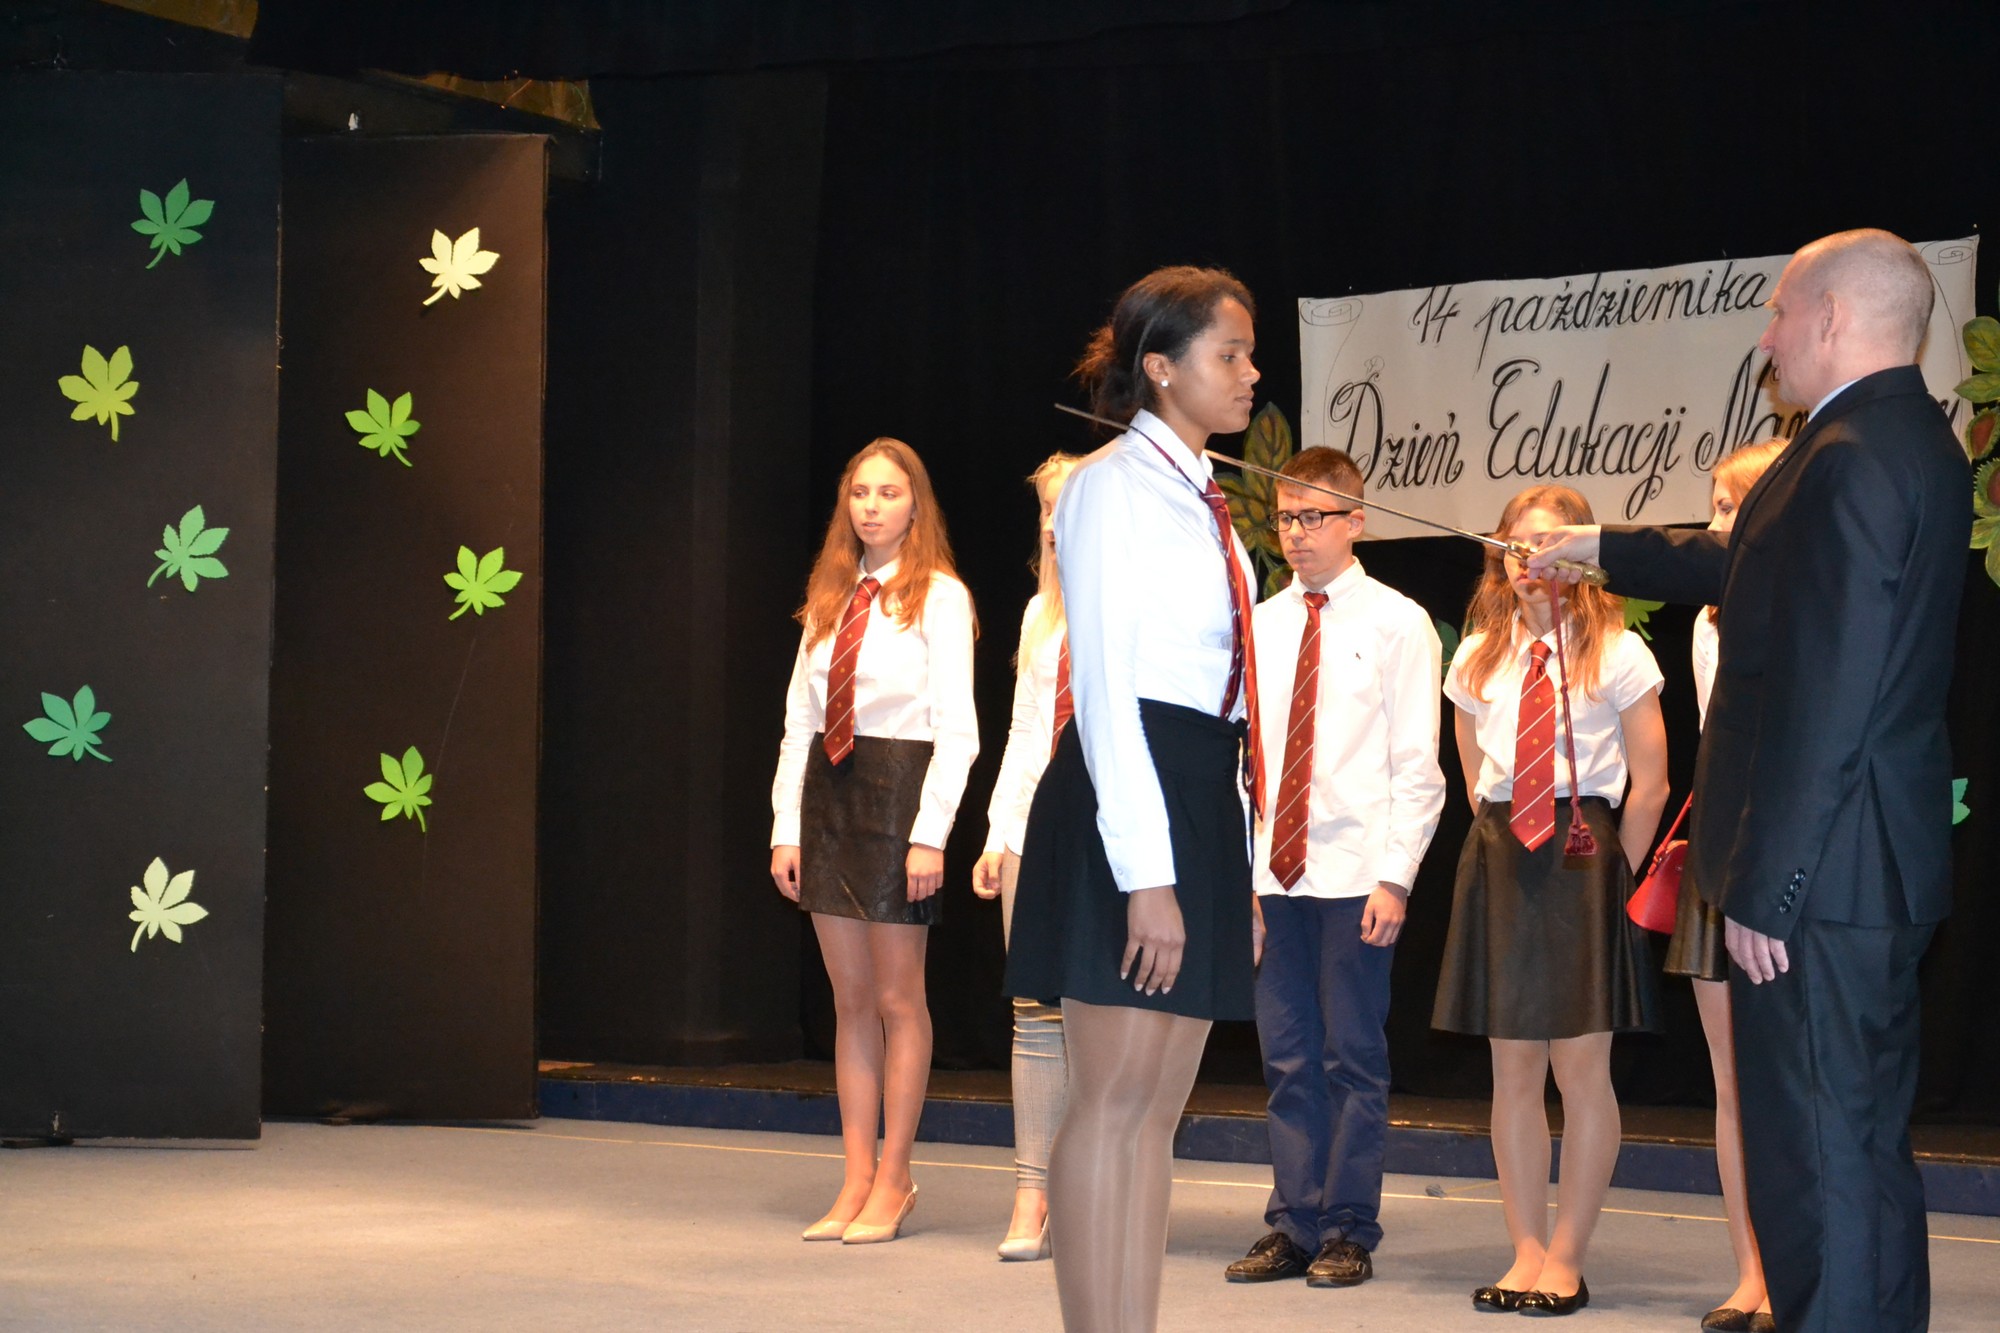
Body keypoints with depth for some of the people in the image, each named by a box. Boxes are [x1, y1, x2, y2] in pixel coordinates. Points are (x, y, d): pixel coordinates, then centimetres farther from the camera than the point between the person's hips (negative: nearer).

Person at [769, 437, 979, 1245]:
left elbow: (958, 730, -10)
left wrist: (931, 836, -16)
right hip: (827, 791, 6)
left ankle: (893, 1180, 10)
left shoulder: (939, 598, -5)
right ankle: (857, 1180, 13)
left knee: (897, 998, 1)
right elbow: (800, 718, 12)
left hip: (899, 786, -6)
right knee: (850, 998, 8)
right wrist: (786, 829, 5)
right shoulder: (829, 598, 13)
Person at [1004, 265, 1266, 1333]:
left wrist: (1239, 870, 16)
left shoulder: (1202, 501, 19)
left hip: (1203, 801, 9)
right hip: (1129, 796, -9)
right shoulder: (1113, 486, -7)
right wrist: (1146, 875, -20)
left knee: (1159, 1103, 8)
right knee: (1114, 1096, -8)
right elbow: (1106, 687, -14)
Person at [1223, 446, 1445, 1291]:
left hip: (1355, 876, -4)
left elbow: (1416, 767, -5)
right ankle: (1294, 1227, 15)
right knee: (1288, 1058, 8)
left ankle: (1348, 1233, 10)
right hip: (1274, 873, 4)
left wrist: (1394, 878, -12)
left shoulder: (1396, 623, -1)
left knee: (1353, 1058, 2)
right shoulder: (1259, 625, 11)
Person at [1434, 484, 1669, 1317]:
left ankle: (1566, 1260, 4)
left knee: (1581, 1067, -4)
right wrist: (1505, 853, 9)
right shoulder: (1478, 657, 10)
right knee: (1512, 1067, 5)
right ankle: (1525, 1252, 12)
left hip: (1584, 853, -4)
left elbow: (1648, 785, -2)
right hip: (1499, 858, 4)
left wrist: (1609, 874, -2)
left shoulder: (1616, 653, -2)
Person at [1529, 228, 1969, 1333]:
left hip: (1824, 871, -10)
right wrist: (1601, 548, 40)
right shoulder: (1906, 442, 14)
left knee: (1820, 1154, -6)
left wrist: (1764, 889, -20)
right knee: (1858, 1148, 17)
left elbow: (1826, 702, -23)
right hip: (1870, 868, 10)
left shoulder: (1850, 460, -19)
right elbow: (1756, 571, 30)